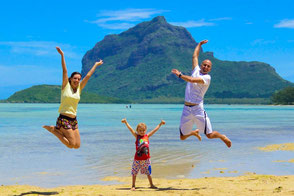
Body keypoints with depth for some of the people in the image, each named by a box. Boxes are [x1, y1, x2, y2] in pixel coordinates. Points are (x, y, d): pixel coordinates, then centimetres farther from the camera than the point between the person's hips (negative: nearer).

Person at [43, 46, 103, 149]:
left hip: (74, 120, 6)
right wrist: (62, 55, -12)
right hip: (64, 119, -6)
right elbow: (64, 71, -7)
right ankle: (54, 130, 7)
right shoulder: (66, 86, -2)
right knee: (71, 144, -13)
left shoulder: (79, 88, 10)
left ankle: (59, 130, 19)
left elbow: (88, 75, 14)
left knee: (77, 145, 3)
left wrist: (96, 64, 21)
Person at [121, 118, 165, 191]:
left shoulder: (147, 136, 5)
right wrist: (126, 122, -22)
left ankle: (151, 185, 26)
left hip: (146, 158, 2)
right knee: (134, 172, 3)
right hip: (137, 158, -2)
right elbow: (131, 129, -11)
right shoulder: (137, 136, -1)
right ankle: (133, 186, 15)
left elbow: (155, 130, 10)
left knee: (148, 172, 12)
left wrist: (160, 124, 14)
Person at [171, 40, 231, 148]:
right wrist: (200, 44, 32)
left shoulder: (207, 77, -6)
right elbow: (195, 56, 22)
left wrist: (179, 75, -11)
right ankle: (195, 132, 43)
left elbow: (192, 80, -21)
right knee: (182, 137, 9)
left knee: (209, 135, -6)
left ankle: (222, 137, 28)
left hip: (198, 109, -5)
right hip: (186, 109, 5)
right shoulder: (196, 70, 12)